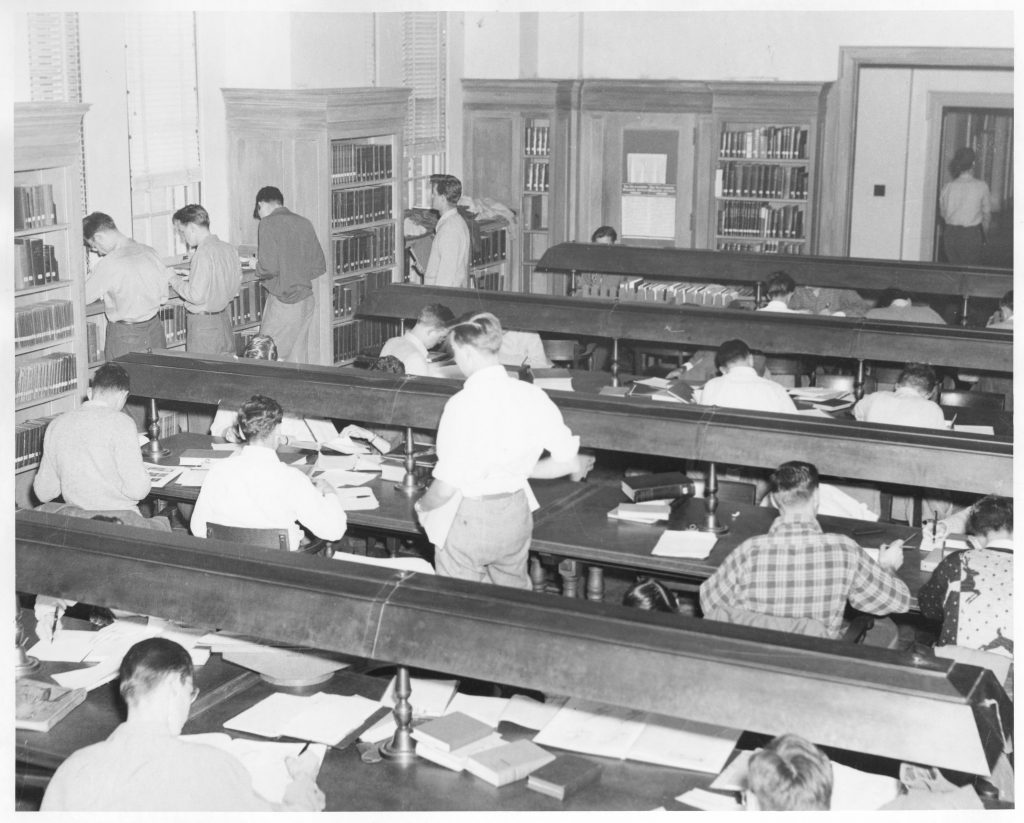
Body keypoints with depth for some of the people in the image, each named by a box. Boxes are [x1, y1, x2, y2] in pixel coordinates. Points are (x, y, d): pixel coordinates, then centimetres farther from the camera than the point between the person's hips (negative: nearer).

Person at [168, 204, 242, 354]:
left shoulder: (204, 253, -19)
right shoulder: (228, 248, 5)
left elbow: (196, 296, -22)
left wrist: (175, 280, -5)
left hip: (203, 323, -8)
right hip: (224, 319, 8)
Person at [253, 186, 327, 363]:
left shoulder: (268, 224, -10)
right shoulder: (304, 223, 7)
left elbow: (268, 267, -19)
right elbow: (319, 266, 9)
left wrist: (258, 269, 2)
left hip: (283, 302, -6)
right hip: (306, 300, 7)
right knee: (299, 359, 11)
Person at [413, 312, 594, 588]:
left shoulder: (463, 404, -21)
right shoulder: (531, 396, -7)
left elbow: (445, 488, -21)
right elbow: (568, 462, -2)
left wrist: (422, 506, 1)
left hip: (469, 522, -5)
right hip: (516, 515, 5)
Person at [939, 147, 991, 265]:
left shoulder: (947, 187, -1)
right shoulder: (981, 186, -7)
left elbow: (943, 214, 7)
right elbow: (987, 215, 1)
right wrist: (983, 237, 12)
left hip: (950, 234, 3)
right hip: (972, 233, -3)